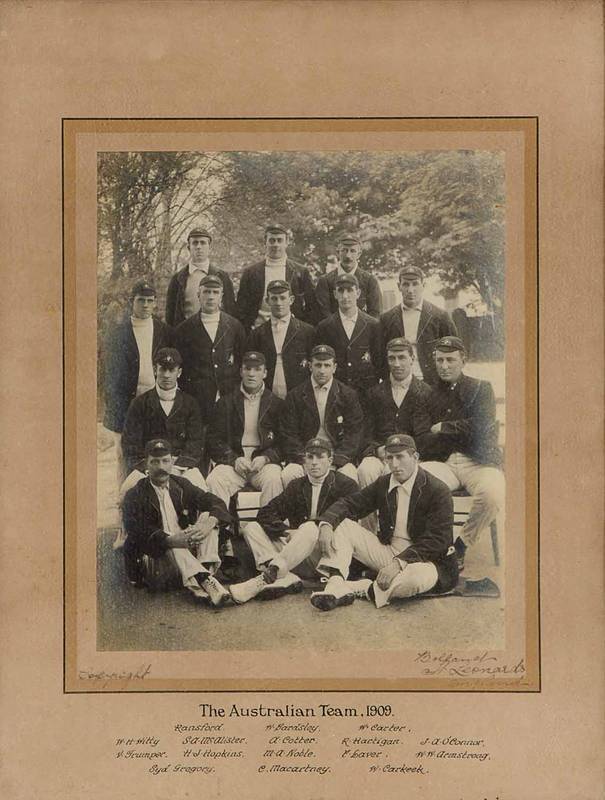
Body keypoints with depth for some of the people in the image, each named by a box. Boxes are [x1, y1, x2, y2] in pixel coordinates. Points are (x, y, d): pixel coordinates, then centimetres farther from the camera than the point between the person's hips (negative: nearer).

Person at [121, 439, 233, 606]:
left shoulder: (181, 485, 12)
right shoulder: (135, 496, -2)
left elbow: (216, 503, 1)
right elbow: (138, 532, -17)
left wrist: (209, 524, -24)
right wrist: (172, 540, -35)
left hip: (189, 552, 4)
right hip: (154, 561, -4)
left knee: (207, 516, -15)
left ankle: (206, 572, -34)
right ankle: (204, 580, -49)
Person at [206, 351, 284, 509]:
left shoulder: (277, 404, 13)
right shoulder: (226, 403, 15)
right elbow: (214, 440, 8)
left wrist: (265, 458, -10)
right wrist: (234, 459, -9)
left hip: (264, 461, -1)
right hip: (233, 460, 1)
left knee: (274, 480, -34)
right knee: (214, 481, -30)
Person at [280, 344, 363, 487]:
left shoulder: (348, 396, 8)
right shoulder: (295, 396, 9)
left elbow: (353, 434, 2)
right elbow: (289, 434, 3)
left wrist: (335, 461, -13)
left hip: (338, 457, 0)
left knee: (350, 476, -31)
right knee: (287, 476, -29)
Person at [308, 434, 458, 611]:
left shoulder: (438, 491, -14)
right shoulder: (383, 484, 6)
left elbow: (436, 541, -20)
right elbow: (350, 503, 4)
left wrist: (399, 563, -30)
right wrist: (326, 524, -18)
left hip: (422, 559, -6)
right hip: (387, 552, 6)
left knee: (420, 577, -42)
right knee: (341, 524, -7)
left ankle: (359, 589, -24)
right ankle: (335, 587, -26)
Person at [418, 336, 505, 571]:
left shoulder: (480, 388, 10)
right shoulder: (430, 393, 19)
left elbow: (480, 427, -6)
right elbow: (422, 440, 14)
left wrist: (443, 428, 2)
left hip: (480, 461, -2)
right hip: (442, 462, 2)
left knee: (493, 494, -36)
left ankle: (460, 546, -11)